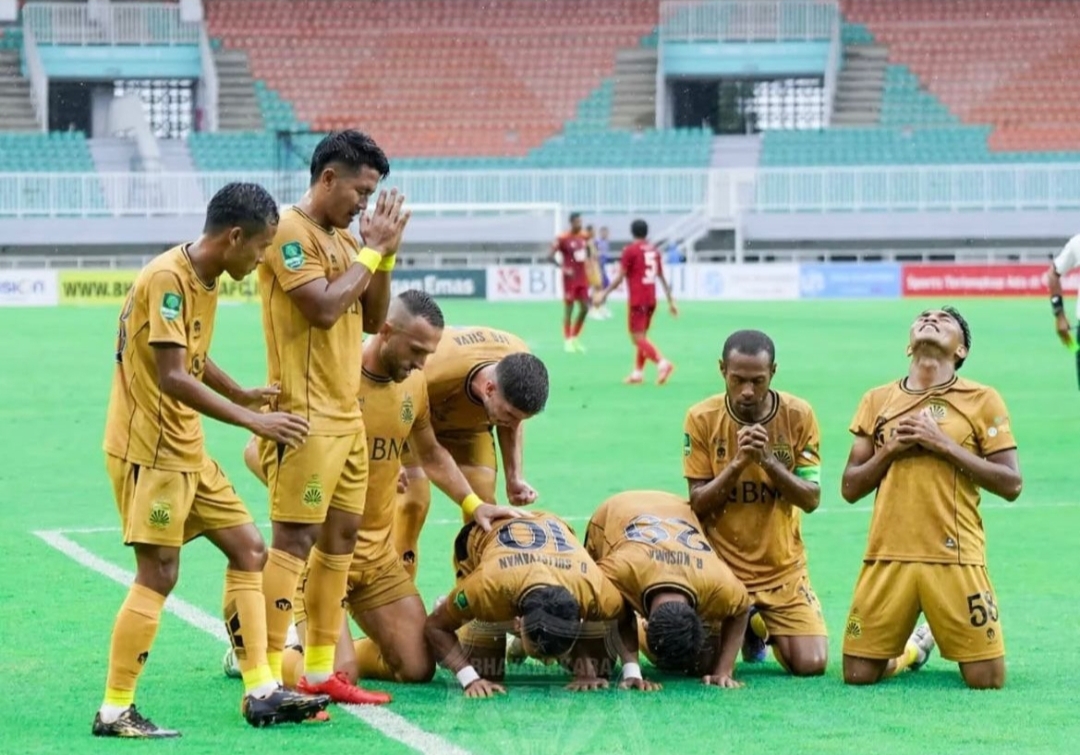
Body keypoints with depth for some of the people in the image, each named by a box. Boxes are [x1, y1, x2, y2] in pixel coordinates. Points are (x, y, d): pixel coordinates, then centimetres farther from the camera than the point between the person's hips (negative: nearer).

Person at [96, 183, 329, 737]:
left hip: (186, 450, 10)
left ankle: (261, 693, 11)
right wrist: (252, 421, -26)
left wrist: (243, 395, 13)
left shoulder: (205, 280, 11)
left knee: (248, 549, 9)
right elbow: (173, 377, -27)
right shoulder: (167, 279, -20)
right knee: (158, 573, -10)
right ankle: (114, 712, -3)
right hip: (148, 449, -10)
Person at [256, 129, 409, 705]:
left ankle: (319, 672, 17)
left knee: (341, 535, 11)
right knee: (295, 538, -11)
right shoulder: (291, 232, -12)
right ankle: (268, 679, -11)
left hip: (347, 412, 9)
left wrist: (383, 255, 5)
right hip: (306, 415, -9)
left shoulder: (342, 238, 16)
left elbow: (372, 319, 17)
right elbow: (323, 307, -22)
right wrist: (371, 252, -12)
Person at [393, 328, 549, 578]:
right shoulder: (436, 372, -45)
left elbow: (512, 426, -5)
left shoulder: (522, 369, -27)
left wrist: (515, 479, -10)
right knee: (413, 500, -19)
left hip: (468, 420, 5)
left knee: (483, 501, -5)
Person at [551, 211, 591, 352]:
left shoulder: (584, 237, 7)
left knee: (585, 308, 6)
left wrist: (587, 266, 11)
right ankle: (568, 340, 5)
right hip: (570, 278, -6)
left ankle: (574, 338, 21)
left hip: (582, 278, 6)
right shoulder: (563, 239, -12)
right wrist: (563, 268, -24)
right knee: (569, 308, -1)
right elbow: (552, 256, -13)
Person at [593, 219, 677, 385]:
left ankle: (662, 362, -26)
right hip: (651, 300, 7)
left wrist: (604, 293, -1)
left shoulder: (630, 251, -8)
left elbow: (620, 277, -9)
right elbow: (662, 278, 14)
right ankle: (638, 372, 14)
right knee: (641, 336, 16)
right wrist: (670, 301, 20)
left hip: (637, 301, -7)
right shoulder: (654, 251, 10)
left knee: (638, 338, -9)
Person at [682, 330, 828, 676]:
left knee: (811, 664, -11)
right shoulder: (702, 418, -8)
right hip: (720, 567, 0)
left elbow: (811, 499, -9)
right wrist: (737, 464, -24)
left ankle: (766, 630, 25)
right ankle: (746, 630, 24)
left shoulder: (798, 416, -7)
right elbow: (698, 503, -8)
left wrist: (769, 460, -25)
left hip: (783, 569, 0)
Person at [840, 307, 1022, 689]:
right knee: (859, 674, -3)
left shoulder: (983, 400, 3)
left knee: (987, 680, -6)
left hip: (956, 557, -2)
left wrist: (946, 445, -10)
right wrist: (889, 449, -6)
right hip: (889, 556, 2)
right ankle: (915, 647, 28)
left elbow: (1011, 484, -3)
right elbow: (850, 489, 11)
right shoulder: (878, 400, 11)